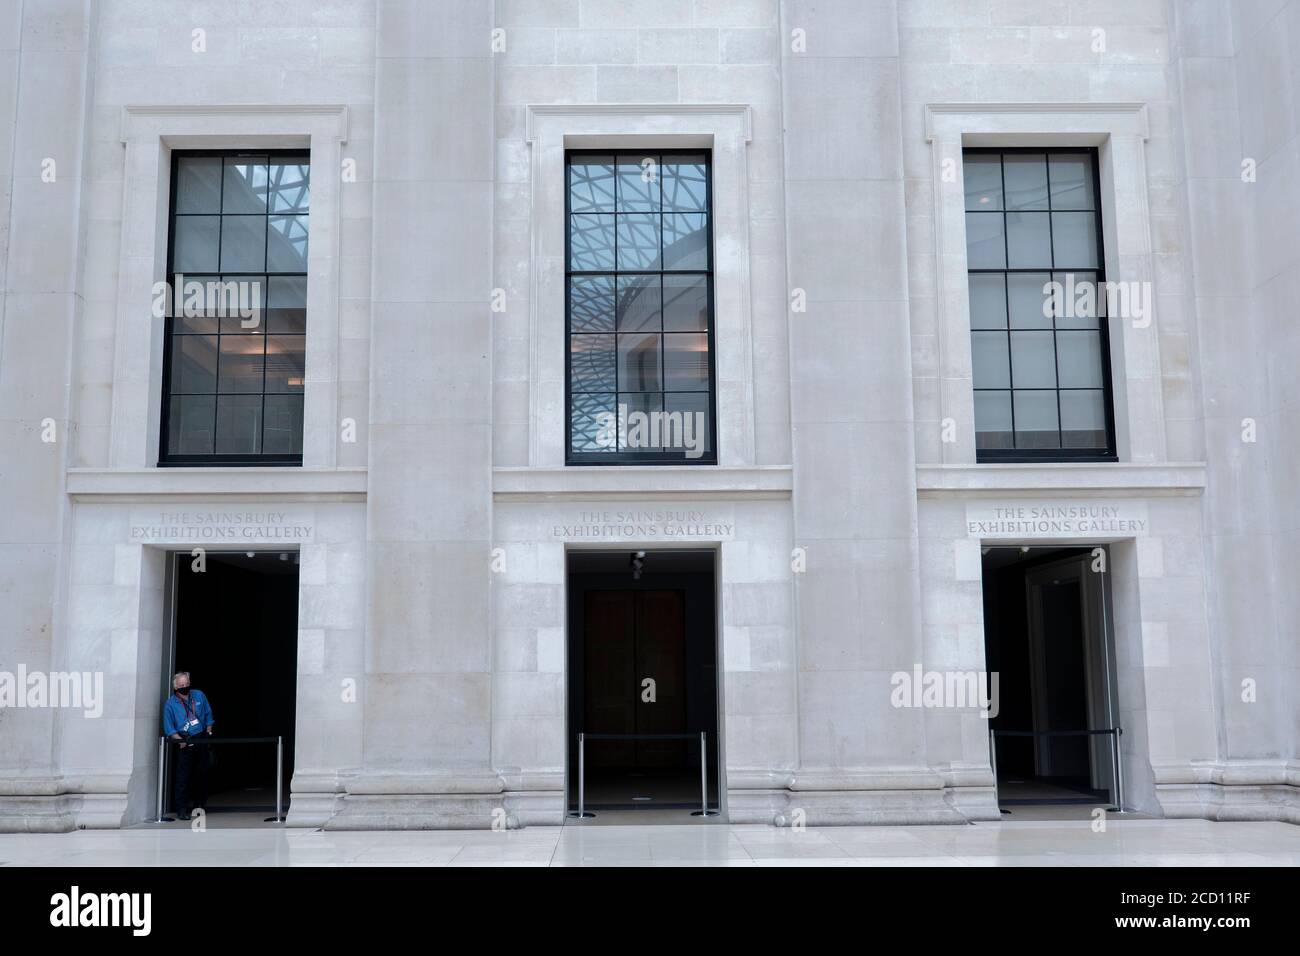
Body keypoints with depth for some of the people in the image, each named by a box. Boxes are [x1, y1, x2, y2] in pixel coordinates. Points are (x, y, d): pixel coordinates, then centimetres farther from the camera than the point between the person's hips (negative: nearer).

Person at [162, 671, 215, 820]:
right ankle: (181, 809, -6)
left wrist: (208, 732, 6)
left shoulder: (199, 695, 4)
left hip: (202, 740, 4)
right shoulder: (170, 704, -5)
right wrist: (181, 741, -17)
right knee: (183, 776, -9)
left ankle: (199, 804, 21)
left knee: (202, 773, 9)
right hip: (185, 743, -3)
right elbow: (169, 729, -6)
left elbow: (208, 715, 13)